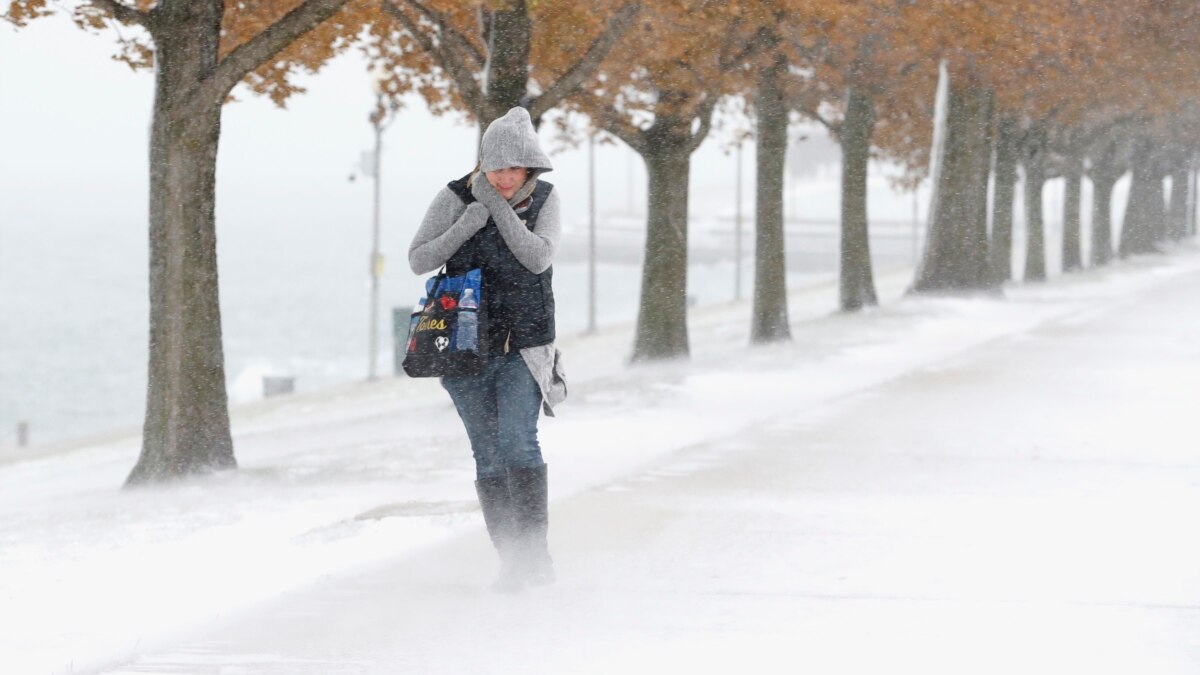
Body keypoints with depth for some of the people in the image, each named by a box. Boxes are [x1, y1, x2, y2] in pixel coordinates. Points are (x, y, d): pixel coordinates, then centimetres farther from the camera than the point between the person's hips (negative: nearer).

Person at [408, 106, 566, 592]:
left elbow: (539, 258, -13)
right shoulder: (456, 198, -3)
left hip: (525, 343, -1)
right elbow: (418, 260, -4)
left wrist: (498, 207, -18)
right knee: (489, 457, 1)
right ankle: (511, 558, 8)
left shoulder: (544, 199, 0)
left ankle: (534, 550, -17)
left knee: (517, 442, -19)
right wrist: (467, 224, -17)